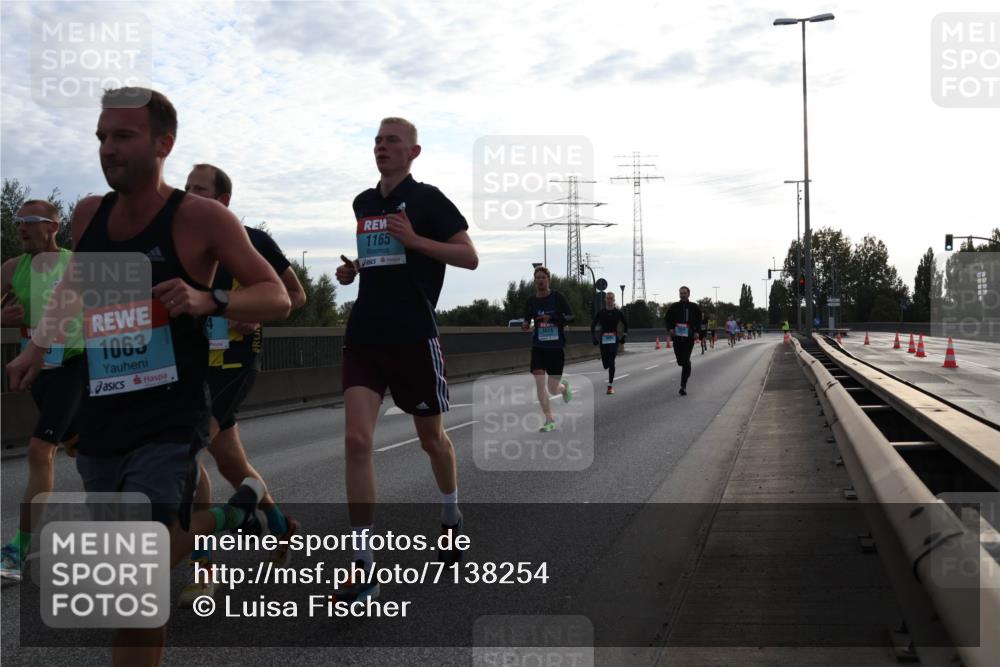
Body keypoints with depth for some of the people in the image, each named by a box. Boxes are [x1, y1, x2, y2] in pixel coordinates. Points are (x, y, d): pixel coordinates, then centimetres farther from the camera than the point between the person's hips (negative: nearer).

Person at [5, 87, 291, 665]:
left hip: (171, 422, -6)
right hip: (100, 419, 6)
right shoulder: (89, 214, 6)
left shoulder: (202, 218, -10)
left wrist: (208, 300, -25)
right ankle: (228, 521, 44)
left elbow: (277, 298, -8)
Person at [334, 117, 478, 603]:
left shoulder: (427, 199, -3)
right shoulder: (363, 203, 13)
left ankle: (451, 519, 42)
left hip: (414, 337, -4)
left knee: (432, 439, 12)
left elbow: (469, 257, -7)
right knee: (356, 440, -12)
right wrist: (352, 268, 8)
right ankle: (363, 568, -8)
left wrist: (415, 240, -18)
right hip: (364, 337, 4)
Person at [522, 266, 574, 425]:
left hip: (557, 347, -2)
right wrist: (524, 325, -10)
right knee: (539, 383, -11)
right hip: (538, 347, 2)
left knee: (552, 390, 3)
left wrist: (551, 318, -23)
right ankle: (549, 421, 2)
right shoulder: (531, 300, 2)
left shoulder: (558, 297, -6)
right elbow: (527, 320, 14)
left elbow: (570, 318, -8)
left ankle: (564, 386, 41)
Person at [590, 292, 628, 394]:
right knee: (606, 364, 3)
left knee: (611, 361, -15)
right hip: (603, 340, 2)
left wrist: (624, 336, 3)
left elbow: (625, 325, 15)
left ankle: (610, 386, -13)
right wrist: (594, 337, 3)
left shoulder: (618, 313, 3)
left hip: (614, 339, -2)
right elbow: (593, 325, 12)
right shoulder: (600, 312, 4)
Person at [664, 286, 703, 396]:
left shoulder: (694, 307, 4)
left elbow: (698, 320, 10)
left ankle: (683, 386, -8)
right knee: (680, 361, 7)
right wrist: (670, 329, -8)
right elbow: (667, 318, 10)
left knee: (685, 361, -10)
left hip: (689, 337, -2)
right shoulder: (674, 306, 6)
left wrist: (696, 332, -4)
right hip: (677, 336, 2)